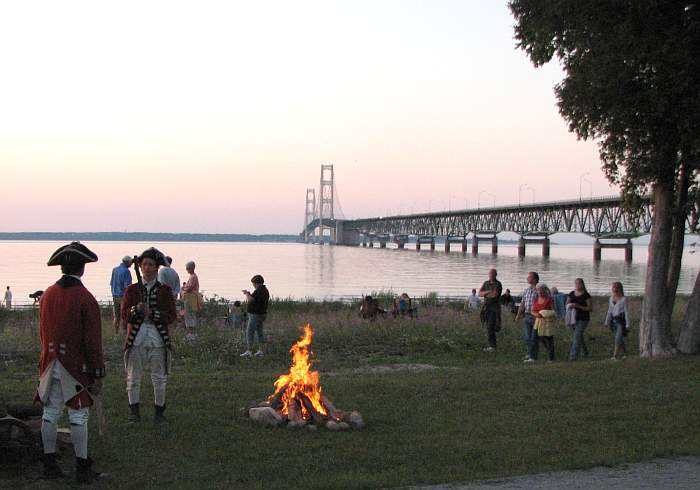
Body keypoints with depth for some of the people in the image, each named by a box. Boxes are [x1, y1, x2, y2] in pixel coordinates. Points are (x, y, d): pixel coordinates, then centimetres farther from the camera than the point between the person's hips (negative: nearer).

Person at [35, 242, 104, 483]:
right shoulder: (86, 299, -15)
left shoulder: (48, 294, 3)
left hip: (51, 364, 5)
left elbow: (42, 332, 12)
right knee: (78, 416, 1)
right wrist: (98, 374, -8)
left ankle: (50, 464, 18)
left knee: (50, 413, 11)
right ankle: (82, 468, 7)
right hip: (76, 367, -5)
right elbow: (93, 341, -14)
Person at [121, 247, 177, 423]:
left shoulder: (165, 290, 4)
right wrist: (136, 310, -20)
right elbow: (125, 316, 0)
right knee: (133, 377, 3)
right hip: (136, 339, 1)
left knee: (159, 378, 6)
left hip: (158, 340, -1)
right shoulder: (131, 290, 6)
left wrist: (152, 313, -15)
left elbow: (171, 316, -3)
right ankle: (134, 411, 15)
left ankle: (159, 411, 17)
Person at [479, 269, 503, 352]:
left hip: (494, 309, -6)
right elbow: (479, 294, 3)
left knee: (490, 327, -13)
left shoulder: (498, 284, -8)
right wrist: (488, 292, -15)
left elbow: (495, 295, -21)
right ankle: (491, 345, 12)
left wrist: (484, 294, -5)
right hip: (486, 308, 6)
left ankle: (492, 346, -9)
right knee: (488, 327, 7)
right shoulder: (486, 283, 12)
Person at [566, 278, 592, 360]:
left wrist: (578, 306, -20)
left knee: (577, 335, -14)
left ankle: (573, 355, -15)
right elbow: (567, 305, 13)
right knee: (579, 336, 18)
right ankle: (585, 351, 39)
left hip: (583, 319, -6)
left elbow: (590, 308, -11)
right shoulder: (571, 294, 8)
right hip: (574, 318, 6)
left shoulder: (586, 295, -9)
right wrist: (569, 306, -12)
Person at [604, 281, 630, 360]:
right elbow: (610, 311, 16)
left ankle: (615, 356, -14)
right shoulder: (611, 298, 10)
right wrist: (607, 322, 13)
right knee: (620, 339, 13)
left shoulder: (623, 299, -7)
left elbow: (626, 312, -8)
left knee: (618, 339, -13)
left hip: (621, 321, -6)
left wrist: (628, 324, -11)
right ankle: (624, 353, 27)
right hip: (614, 320, 6)